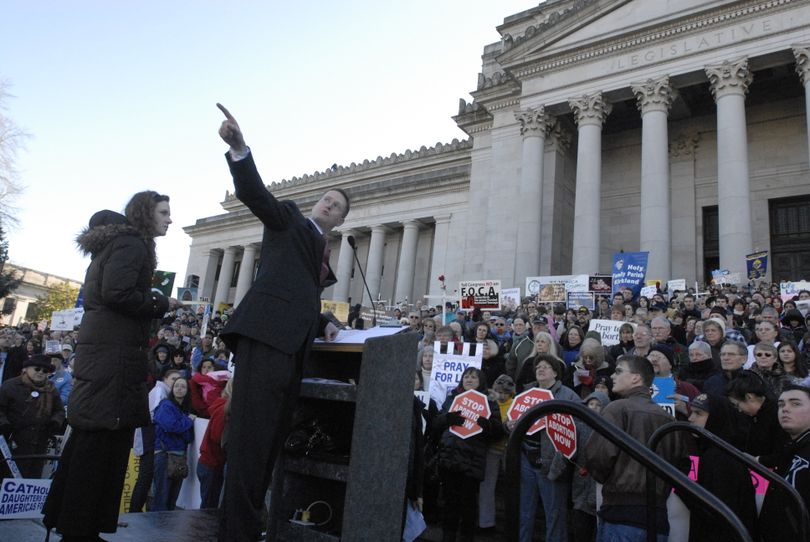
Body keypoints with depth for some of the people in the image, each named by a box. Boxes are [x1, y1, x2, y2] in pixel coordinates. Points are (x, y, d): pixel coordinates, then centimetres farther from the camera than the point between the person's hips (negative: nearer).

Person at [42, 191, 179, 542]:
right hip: (114, 354, -10)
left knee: (90, 439, 14)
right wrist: (162, 303, -8)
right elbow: (117, 293, -21)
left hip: (100, 351, 10)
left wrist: (157, 304, 17)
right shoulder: (132, 243, -8)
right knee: (104, 440, -5)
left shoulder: (116, 243, 22)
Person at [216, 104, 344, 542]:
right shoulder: (289, 220, 11)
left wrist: (323, 325, 13)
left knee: (271, 438, 9)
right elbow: (255, 194, -7)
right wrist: (239, 149, -24)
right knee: (250, 436, -9)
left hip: (293, 345, 8)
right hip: (265, 336, -7)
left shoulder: (322, 255, 28)